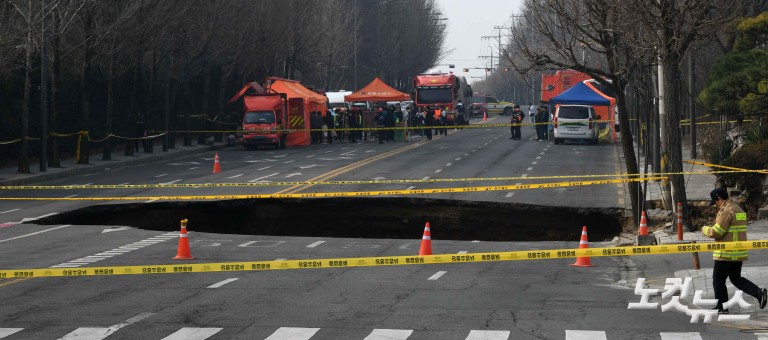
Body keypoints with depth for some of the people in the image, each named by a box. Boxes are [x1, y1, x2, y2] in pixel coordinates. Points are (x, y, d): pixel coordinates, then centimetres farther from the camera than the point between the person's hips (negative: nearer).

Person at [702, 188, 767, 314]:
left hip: (726, 254, -9)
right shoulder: (738, 210, 14)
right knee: (736, 279, 18)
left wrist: (705, 229, -1)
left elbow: (716, 232, -21)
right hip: (738, 252, 9)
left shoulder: (726, 211, -17)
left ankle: (721, 307, 10)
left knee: (718, 280, 4)